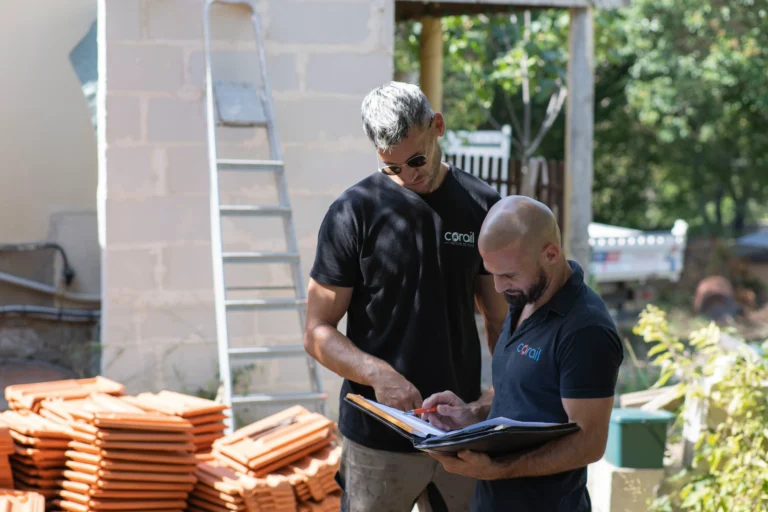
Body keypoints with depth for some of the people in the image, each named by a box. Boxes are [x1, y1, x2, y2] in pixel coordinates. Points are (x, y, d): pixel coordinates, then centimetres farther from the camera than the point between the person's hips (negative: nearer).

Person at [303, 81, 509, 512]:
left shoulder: (482, 206, 4)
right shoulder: (355, 212, -6)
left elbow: (500, 321, 11)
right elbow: (318, 333, -4)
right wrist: (377, 373, -23)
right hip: (380, 439, -3)